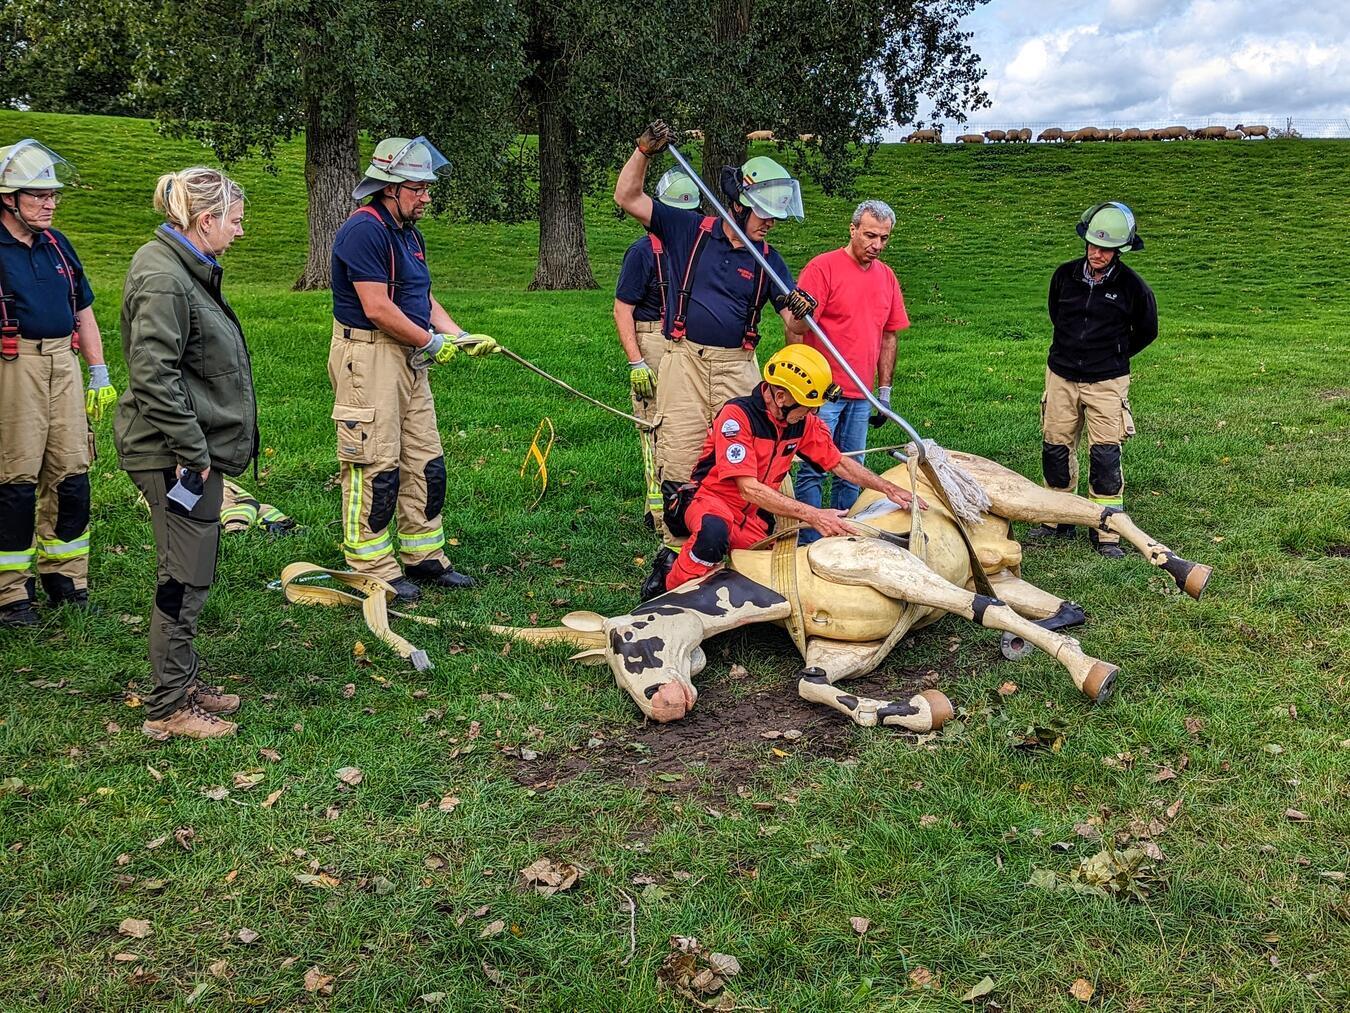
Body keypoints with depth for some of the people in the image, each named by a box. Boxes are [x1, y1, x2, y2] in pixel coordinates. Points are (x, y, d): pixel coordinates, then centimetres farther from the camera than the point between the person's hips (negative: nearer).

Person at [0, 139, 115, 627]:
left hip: (63, 364, 6)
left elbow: (83, 311, 20)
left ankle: (64, 577, 20)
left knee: (72, 472, 7)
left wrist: (100, 375, 17)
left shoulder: (57, 245, 14)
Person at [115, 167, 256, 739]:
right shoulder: (162, 279, -19)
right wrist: (192, 451, -21)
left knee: (192, 573, 18)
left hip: (197, 445, 10)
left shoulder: (188, 270, 14)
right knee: (185, 579, -2)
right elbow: (153, 377, -24)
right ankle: (167, 709, 9)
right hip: (174, 454, -10)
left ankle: (184, 682, 31)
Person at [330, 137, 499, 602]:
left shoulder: (409, 234, 17)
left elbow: (423, 299, 19)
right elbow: (377, 308, -20)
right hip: (368, 356, -10)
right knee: (376, 465, -5)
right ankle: (373, 568, 5)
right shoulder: (364, 230, -15)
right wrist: (431, 342, -11)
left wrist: (461, 337, 5)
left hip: (409, 358, 10)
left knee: (426, 462, 13)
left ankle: (424, 557, 24)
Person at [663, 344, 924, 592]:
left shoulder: (804, 421, -2)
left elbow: (839, 463, 13)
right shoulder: (737, 415, -22)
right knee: (715, 533, -41)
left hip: (755, 518, 7)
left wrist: (889, 489, 6)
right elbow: (749, 489, -27)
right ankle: (672, 593, -15)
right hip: (712, 500, -6)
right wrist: (812, 515, -31)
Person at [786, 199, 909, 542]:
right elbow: (795, 329, -12)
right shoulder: (822, 267, -7)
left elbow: (888, 336, 17)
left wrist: (885, 390, 16)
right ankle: (811, 546, 3)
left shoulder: (887, 276, 12)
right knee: (813, 470, -3)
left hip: (861, 396, 6)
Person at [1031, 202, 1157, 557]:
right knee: (1055, 450, 8)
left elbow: (1146, 331, 8)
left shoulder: (1132, 286, -9)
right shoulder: (1065, 275, 0)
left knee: (1105, 457, -4)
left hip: (1106, 382, -3)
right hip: (1061, 377, 3)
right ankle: (1057, 520, 23)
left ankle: (1106, 531, 4)